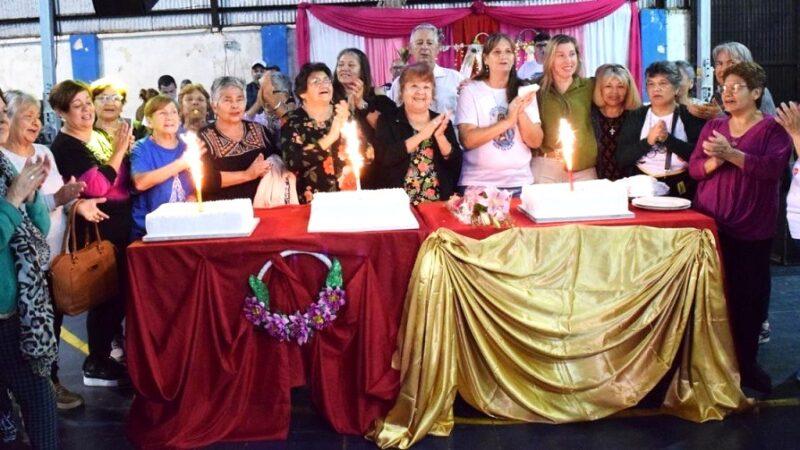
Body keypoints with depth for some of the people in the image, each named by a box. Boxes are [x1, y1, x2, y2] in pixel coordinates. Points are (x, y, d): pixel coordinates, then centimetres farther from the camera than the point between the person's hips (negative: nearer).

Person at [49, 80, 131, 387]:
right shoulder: (64, 147, -13)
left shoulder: (101, 136, 11)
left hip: (121, 225, 8)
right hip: (97, 230, -8)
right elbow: (98, 186, -24)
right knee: (106, 294, -2)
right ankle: (97, 366, 11)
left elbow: (124, 181, 19)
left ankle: (114, 346, 31)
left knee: (122, 289, 15)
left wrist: (125, 150, 4)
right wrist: (119, 151, -17)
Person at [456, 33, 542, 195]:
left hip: (520, 182, 3)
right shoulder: (471, 90, -2)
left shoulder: (524, 91, 8)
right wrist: (507, 121, -19)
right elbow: (467, 140, -13)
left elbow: (536, 142, 2)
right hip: (478, 184, -3)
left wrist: (521, 113, -14)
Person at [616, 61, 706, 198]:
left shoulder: (691, 116, 6)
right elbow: (621, 160, 2)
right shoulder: (636, 116, 11)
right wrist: (648, 141, -11)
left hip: (680, 187, -1)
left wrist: (668, 139, -17)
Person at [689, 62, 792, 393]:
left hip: (751, 229, -3)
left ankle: (746, 362, 14)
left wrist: (730, 153, -25)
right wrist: (715, 160, -13)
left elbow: (773, 167, -16)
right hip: (710, 223, 4)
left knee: (748, 295, 0)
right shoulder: (713, 127, 13)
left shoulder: (773, 128, -1)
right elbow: (694, 167, 7)